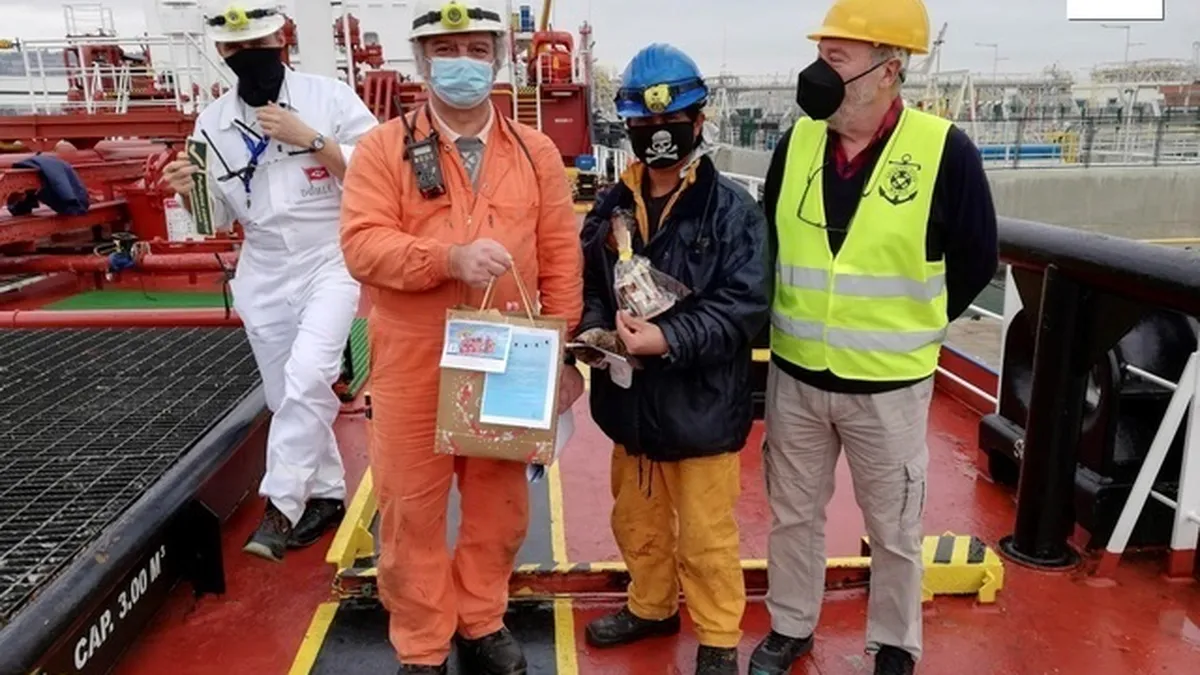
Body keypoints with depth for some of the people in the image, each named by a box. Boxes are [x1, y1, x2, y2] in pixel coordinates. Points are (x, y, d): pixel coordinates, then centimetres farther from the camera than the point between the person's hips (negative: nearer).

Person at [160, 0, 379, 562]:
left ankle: (281, 506, -11)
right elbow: (218, 216, 8)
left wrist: (311, 140, -20)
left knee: (307, 377, -22)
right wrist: (188, 190, -13)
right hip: (263, 275, 5)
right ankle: (326, 496, 27)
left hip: (330, 261, -4)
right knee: (286, 395, 10)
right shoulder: (213, 122, 3)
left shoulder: (330, 97, -8)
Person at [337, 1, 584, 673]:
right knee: (413, 508, 9)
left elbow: (561, 259, 4)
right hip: (414, 368, -2)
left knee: (500, 501, 14)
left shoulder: (536, 151, 5)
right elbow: (362, 244, -11)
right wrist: (449, 258, -26)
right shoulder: (383, 148, -1)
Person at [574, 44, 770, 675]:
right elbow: (588, 286, 11)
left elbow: (745, 305, -17)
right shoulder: (610, 209, 3)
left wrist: (670, 338, -28)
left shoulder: (733, 210, -11)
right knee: (637, 522, 23)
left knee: (706, 537, 9)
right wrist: (594, 329, -10)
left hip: (701, 403, -5)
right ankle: (650, 607, 47)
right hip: (630, 399, 5)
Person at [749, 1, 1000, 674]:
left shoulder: (945, 151, -13)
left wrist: (911, 328, 4)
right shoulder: (797, 143, 0)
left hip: (888, 385, -3)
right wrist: (797, 323, 10)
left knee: (895, 528, 14)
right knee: (794, 514, 17)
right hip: (795, 376, 4)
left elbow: (975, 261, -2)